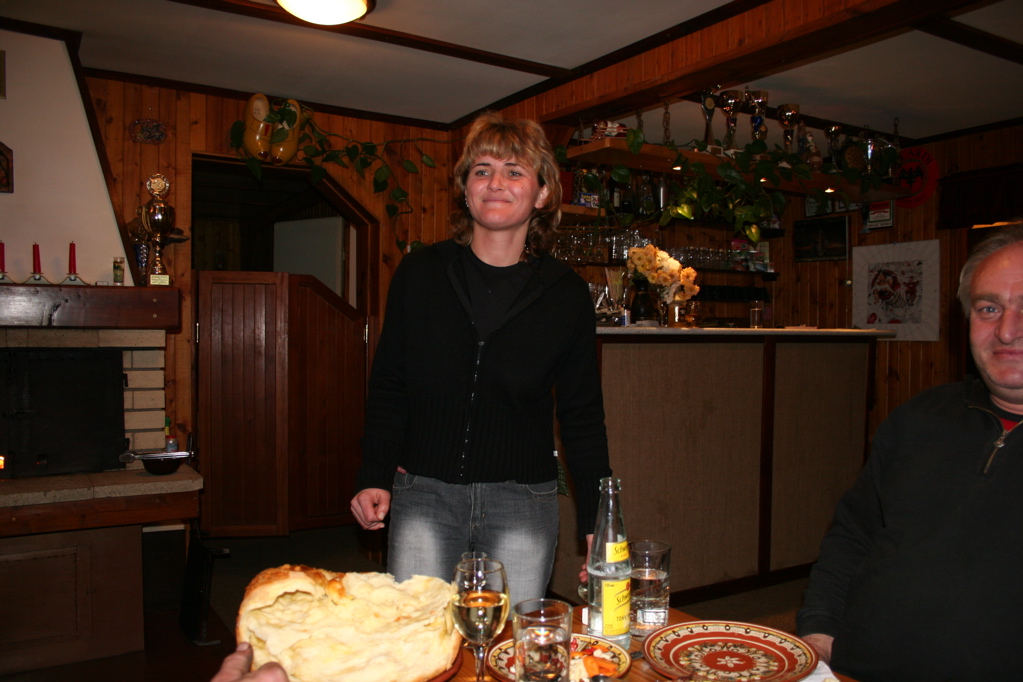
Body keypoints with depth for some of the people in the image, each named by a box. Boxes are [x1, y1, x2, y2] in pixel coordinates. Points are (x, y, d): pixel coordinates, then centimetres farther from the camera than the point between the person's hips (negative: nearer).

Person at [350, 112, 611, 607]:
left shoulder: (566, 293, 1)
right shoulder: (420, 273, 2)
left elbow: (582, 417, 5)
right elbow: (387, 386, 7)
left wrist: (595, 524, 1)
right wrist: (374, 478, -3)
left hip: (523, 505, 0)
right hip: (422, 496, 1)